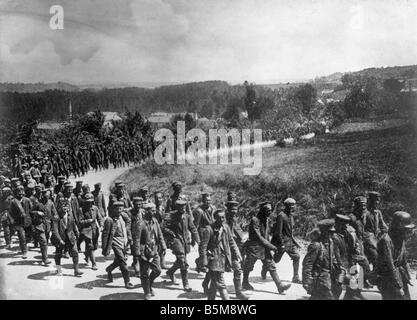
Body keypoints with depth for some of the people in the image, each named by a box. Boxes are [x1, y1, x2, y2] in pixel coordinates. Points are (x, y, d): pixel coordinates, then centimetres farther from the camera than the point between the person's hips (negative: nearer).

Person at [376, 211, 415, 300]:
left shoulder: (401, 239, 4)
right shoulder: (386, 240, -24)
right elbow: (389, 265, -25)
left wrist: (407, 278, 15)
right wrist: (398, 286, -22)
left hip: (399, 276, 8)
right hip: (388, 280, -8)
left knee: (405, 297, 13)